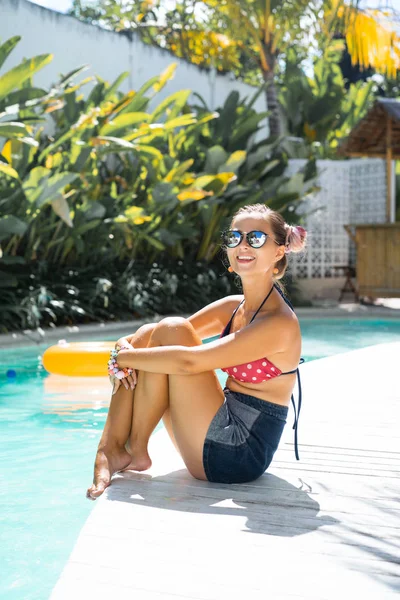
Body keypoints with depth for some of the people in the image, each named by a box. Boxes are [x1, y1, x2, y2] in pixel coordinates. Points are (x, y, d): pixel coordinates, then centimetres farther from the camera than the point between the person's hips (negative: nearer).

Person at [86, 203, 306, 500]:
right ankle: (110, 449, -9)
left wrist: (122, 357, -14)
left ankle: (136, 449, -5)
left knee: (171, 329, -15)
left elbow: (190, 361, -25)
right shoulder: (233, 307, 8)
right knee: (148, 334, -2)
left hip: (240, 458, -8)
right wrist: (126, 346, -12)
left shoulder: (280, 323, -18)